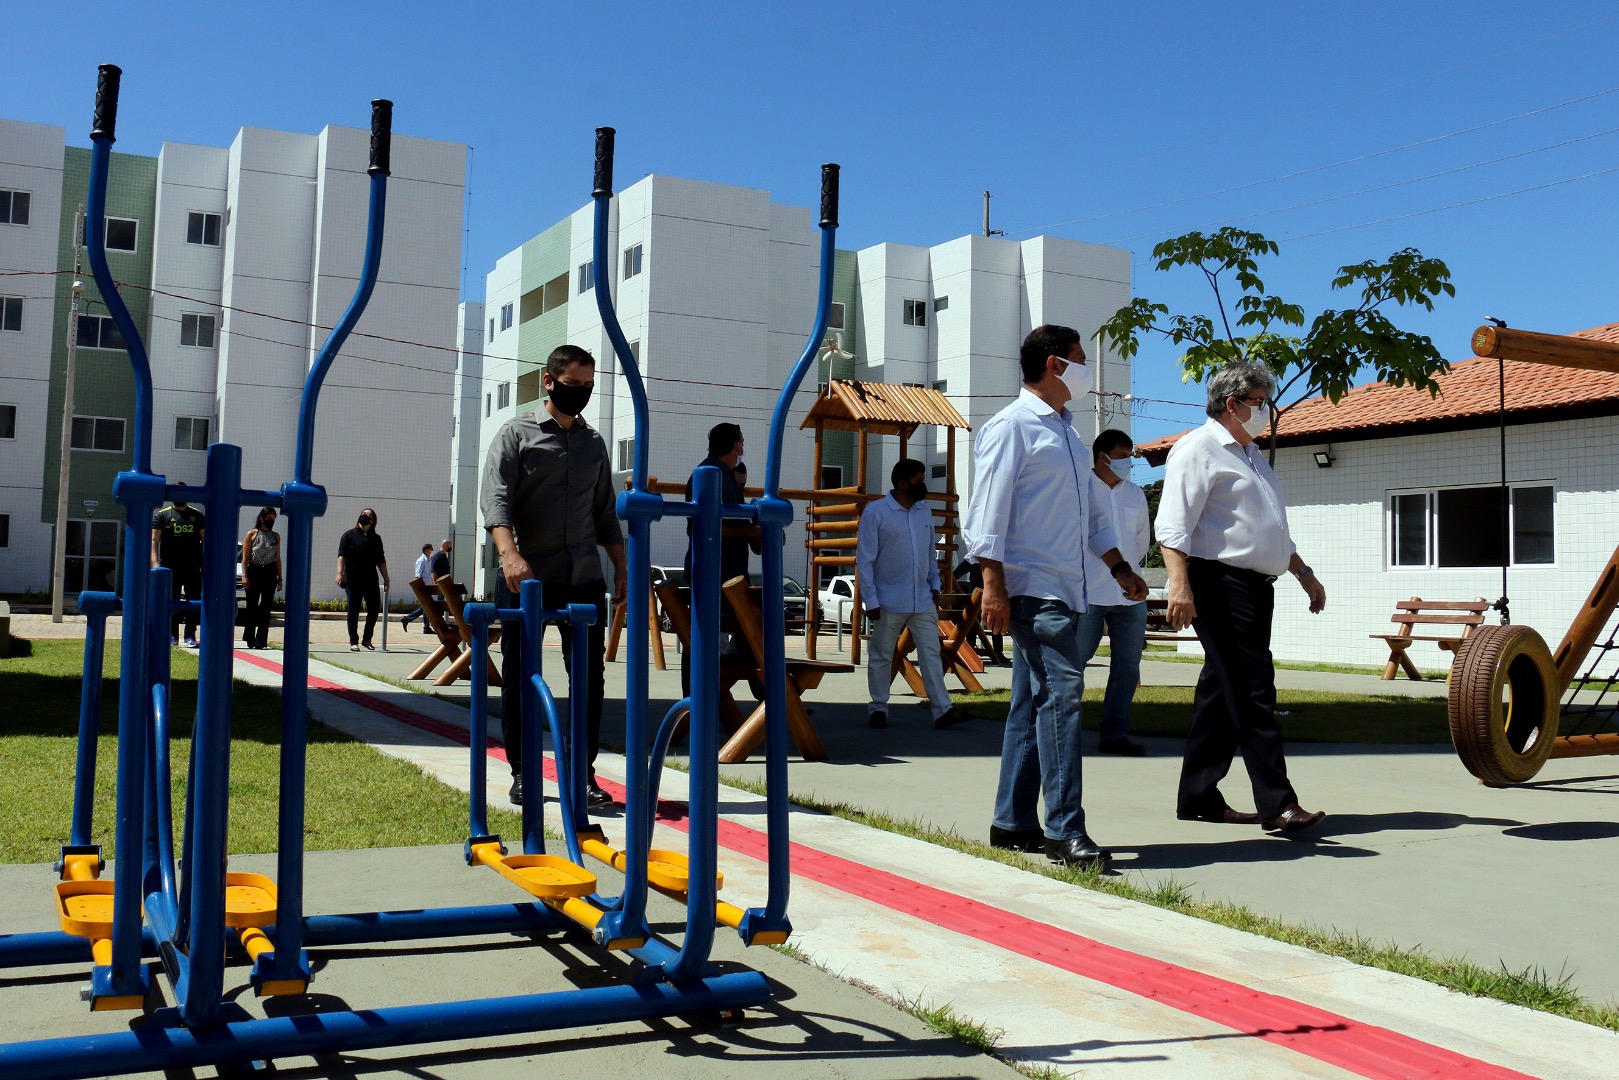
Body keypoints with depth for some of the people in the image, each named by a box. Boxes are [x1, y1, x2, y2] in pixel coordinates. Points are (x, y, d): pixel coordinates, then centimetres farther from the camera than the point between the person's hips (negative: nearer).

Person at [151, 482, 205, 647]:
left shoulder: (197, 515, 12)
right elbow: (154, 540, -1)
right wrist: (155, 563, -14)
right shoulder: (162, 515, 5)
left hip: (193, 567, 2)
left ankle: (190, 635, 5)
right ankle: (172, 635, 9)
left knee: (194, 601, 1)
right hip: (170, 567, -1)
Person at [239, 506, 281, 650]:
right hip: (254, 572, -3)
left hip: (270, 573, 3)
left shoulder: (276, 536, 11)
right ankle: (250, 640, 12)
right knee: (252, 607, 2)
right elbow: (245, 557, -1)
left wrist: (279, 578, 11)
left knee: (266, 608, -1)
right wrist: (244, 575, -10)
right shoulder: (252, 534, 1)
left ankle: (261, 641, 0)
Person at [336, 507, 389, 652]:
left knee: (374, 608, 0)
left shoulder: (376, 538, 14)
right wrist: (340, 573, -16)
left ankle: (367, 639, 14)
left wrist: (386, 578, 11)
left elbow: (381, 561, 16)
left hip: (371, 580, 4)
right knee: (353, 611, 0)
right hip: (353, 580, -4)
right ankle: (353, 642, 5)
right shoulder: (349, 535, 4)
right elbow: (341, 555, -4)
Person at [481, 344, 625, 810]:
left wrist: (621, 566, 11)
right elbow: (495, 499, -10)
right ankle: (522, 772, 14)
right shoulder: (517, 433, 2)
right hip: (525, 578, -3)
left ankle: (582, 772, 9)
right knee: (519, 677, 4)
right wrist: (509, 554, -25)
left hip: (584, 579, 4)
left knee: (590, 678, 1)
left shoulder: (594, 443, 16)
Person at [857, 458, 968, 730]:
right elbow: (864, 560, -9)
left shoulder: (925, 511, 10)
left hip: (923, 600, 5)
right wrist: (870, 600, -12)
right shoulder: (875, 512, -8)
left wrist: (934, 584, 12)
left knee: (931, 653, 0)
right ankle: (878, 708, 17)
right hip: (889, 602, -5)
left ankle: (942, 710, -1)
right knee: (882, 656, 6)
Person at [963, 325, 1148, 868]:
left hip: (1066, 589, 9)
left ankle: (1012, 823, 15)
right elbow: (988, 511, -12)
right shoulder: (1012, 426, -5)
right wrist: (994, 586, -19)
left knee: (1032, 703, 10)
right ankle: (1064, 831, -12)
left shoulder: (1067, 433, 23)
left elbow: (1091, 512, 30)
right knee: (1060, 692, -14)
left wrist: (1120, 567, 24)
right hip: (1033, 586, -9)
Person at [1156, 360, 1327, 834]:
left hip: (1256, 587, 10)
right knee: (1252, 692, -11)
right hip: (1221, 585, -10)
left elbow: (1274, 530, 36)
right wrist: (1179, 584, -26)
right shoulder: (1199, 449, -5)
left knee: (1222, 693, 10)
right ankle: (1276, 802, -11)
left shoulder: (1251, 454, 25)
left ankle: (1198, 797, 14)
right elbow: (1173, 526, -16)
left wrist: (1303, 572, 32)